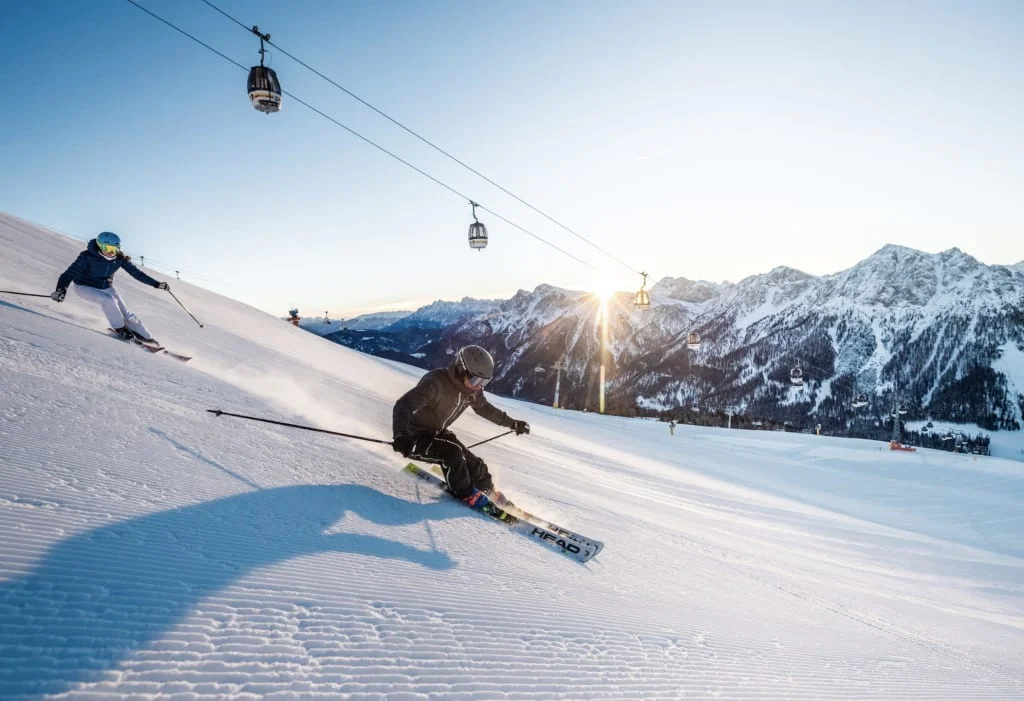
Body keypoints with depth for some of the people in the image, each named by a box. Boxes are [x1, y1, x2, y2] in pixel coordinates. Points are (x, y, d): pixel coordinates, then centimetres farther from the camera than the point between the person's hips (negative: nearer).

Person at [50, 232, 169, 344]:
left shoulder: (119, 258, -16)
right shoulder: (87, 256, -28)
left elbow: (136, 272, -11)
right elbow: (71, 273, -30)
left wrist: (156, 284, -16)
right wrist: (61, 289, -45)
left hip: (106, 288, 4)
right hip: (85, 287, -4)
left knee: (126, 314, -4)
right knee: (108, 300, -32)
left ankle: (146, 337, 4)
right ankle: (120, 329, -14)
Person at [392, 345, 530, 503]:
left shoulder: (472, 389, -8)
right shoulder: (436, 383, -32)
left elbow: (484, 408, 13)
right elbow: (403, 406, -40)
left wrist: (511, 423, 17)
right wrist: (401, 436, -56)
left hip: (436, 434, 7)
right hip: (414, 438, -7)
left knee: (475, 466, -1)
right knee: (452, 452, -29)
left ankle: (490, 494, 27)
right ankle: (466, 495, -5)